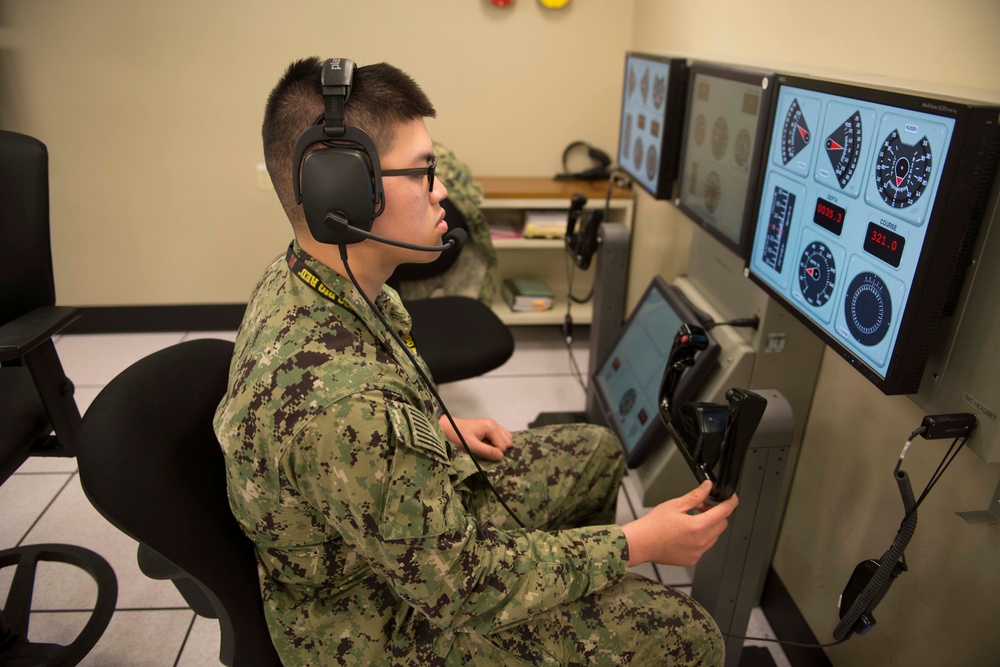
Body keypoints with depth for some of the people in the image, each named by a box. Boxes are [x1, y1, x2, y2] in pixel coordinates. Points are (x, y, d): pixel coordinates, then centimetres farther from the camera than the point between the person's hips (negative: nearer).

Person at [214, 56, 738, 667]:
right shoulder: (343, 402, -41)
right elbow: (455, 584, -28)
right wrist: (637, 543, -19)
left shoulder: (295, 278, -9)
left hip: (414, 510, 9)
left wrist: (435, 426, 5)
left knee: (598, 451, 15)